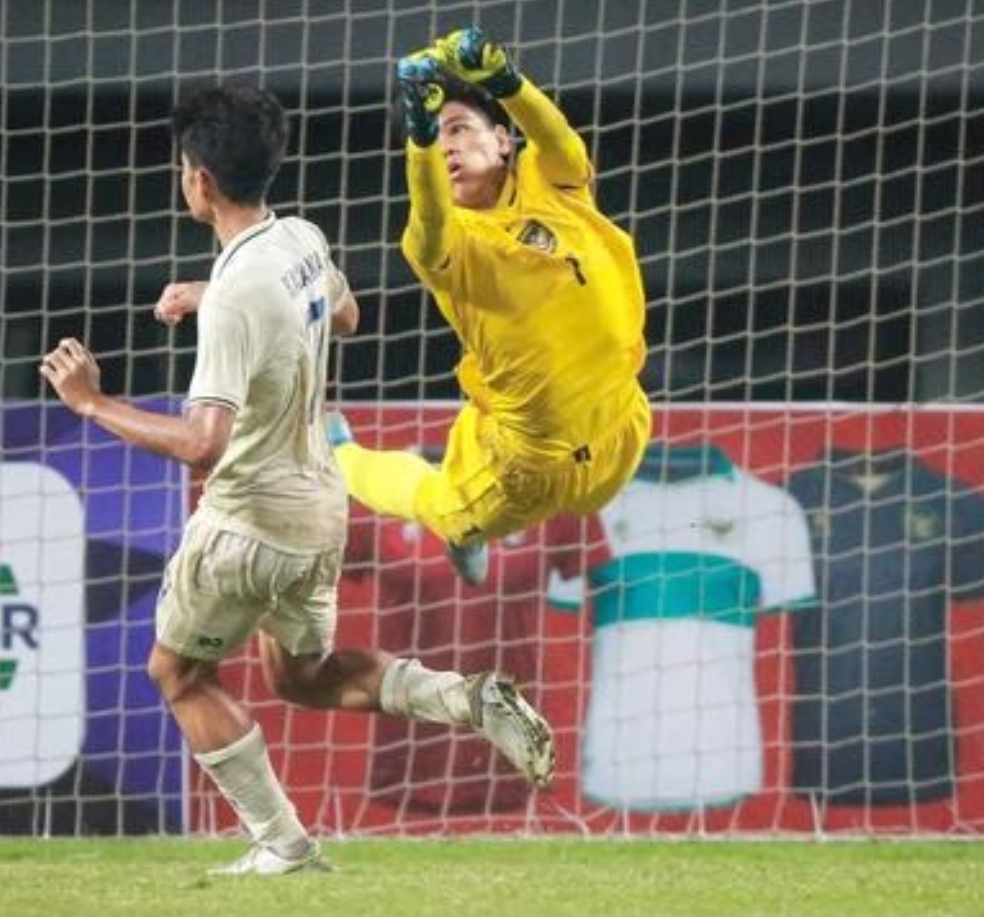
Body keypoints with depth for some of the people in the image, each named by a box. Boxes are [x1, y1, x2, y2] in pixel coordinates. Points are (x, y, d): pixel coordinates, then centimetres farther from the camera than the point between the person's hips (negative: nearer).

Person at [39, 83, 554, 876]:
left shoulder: (237, 294, -27)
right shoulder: (305, 242, -1)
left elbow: (202, 443, -34)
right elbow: (343, 314, 24)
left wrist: (91, 403, -27)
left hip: (249, 522, -8)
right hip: (319, 508, 8)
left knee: (178, 672, 14)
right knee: (301, 675, 25)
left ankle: (281, 846, 12)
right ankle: (472, 700, 5)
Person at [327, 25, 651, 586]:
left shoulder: (546, 185, -8)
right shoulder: (448, 238, -18)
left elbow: (558, 139, -31)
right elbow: (428, 220, -42)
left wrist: (501, 78, -52)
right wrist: (420, 132, -62)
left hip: (615, 438, 3)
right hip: (526, 457, -3)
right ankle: (339, 457, 50)